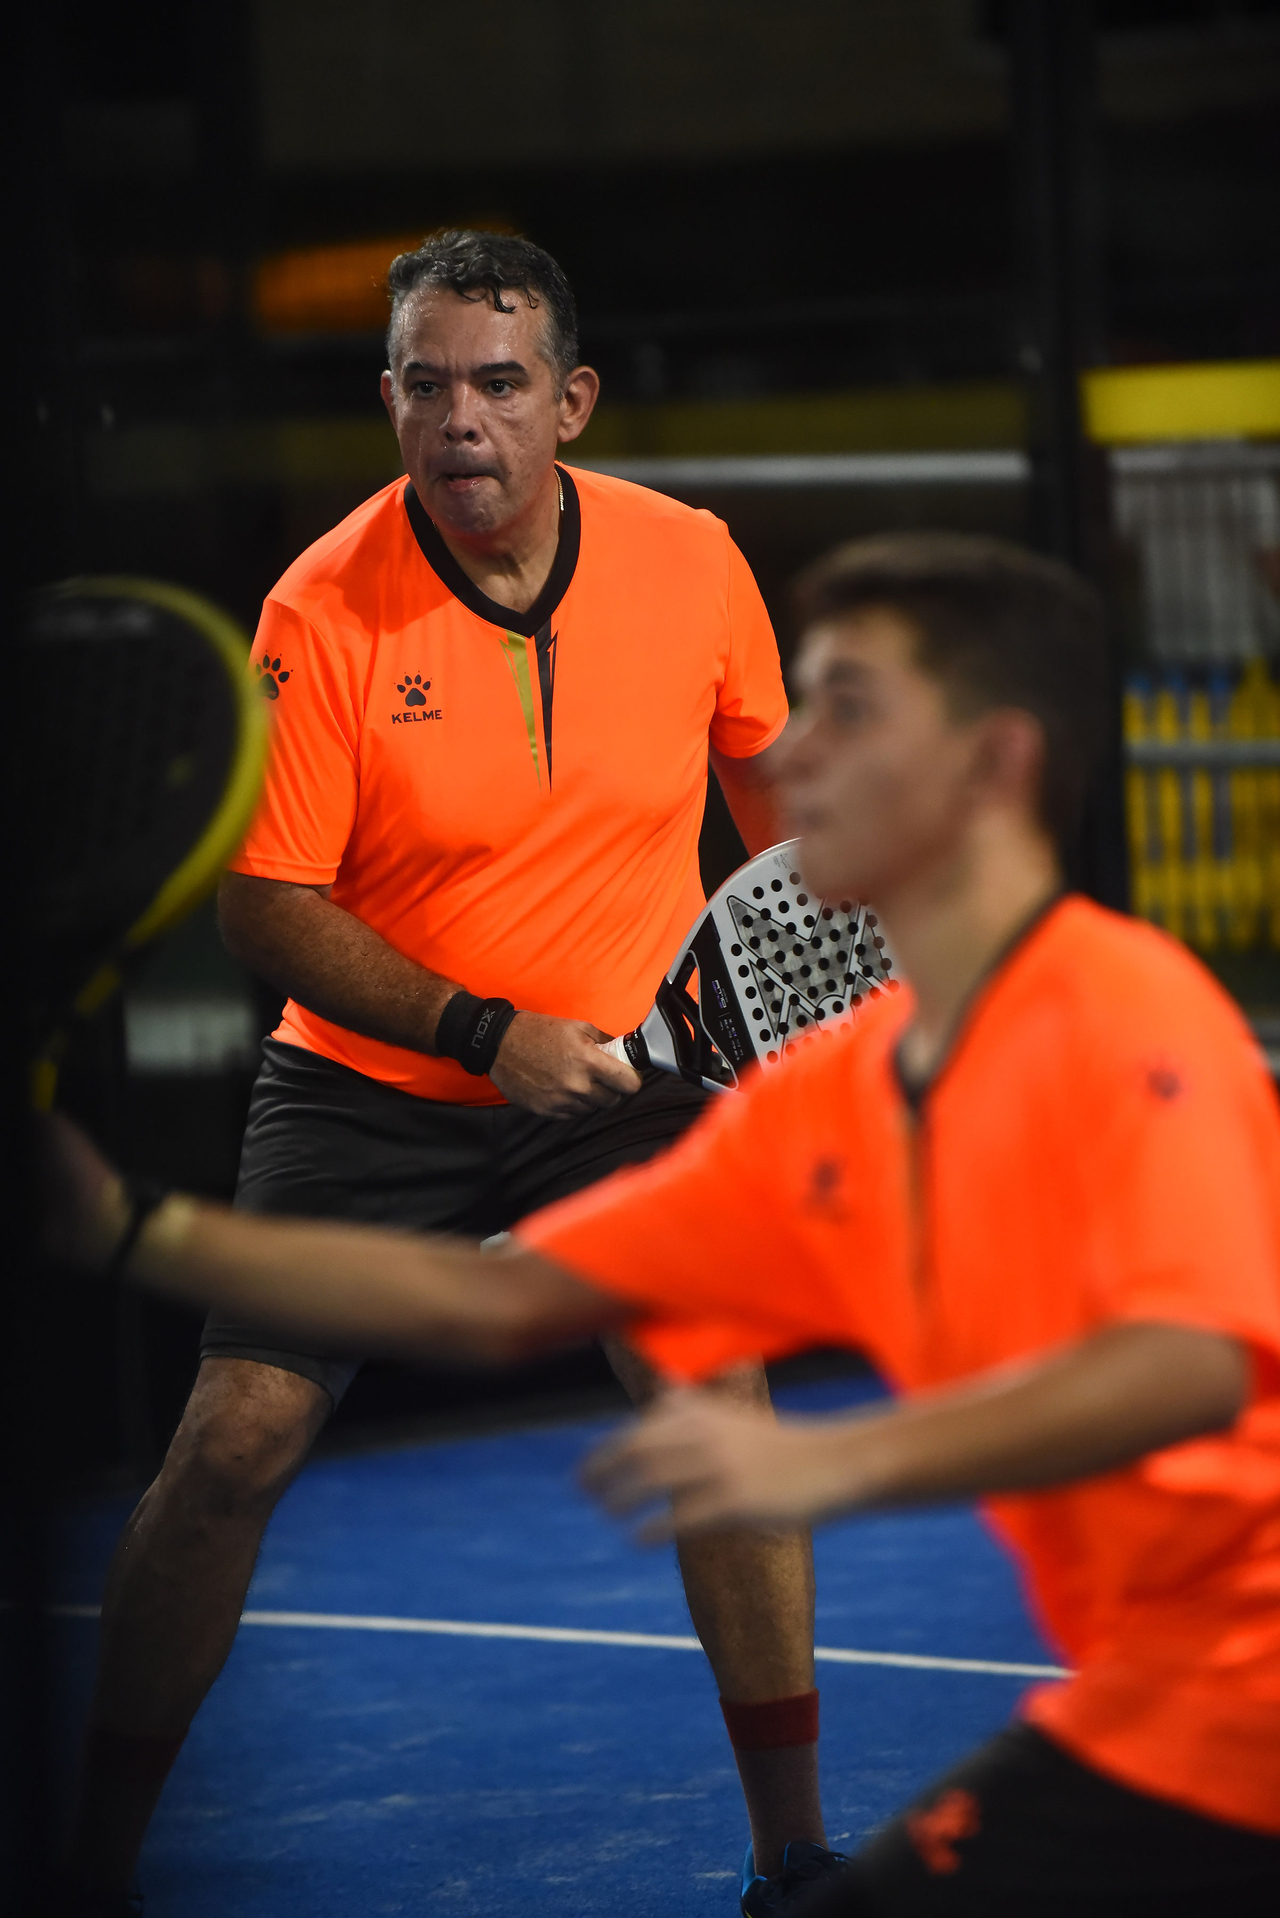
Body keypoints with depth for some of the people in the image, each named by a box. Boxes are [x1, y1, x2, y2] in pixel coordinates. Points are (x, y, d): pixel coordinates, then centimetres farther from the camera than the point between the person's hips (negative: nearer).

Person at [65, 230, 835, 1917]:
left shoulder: (691, 562, -9)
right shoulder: (324, 611, -17)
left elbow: (762, 759, 13)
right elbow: (266, 906, -15)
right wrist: (483, 1032, -23)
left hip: (620, 1072, 2)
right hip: (367, 1082, -2)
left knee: (714, 1386, -14)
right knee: (237, 1440, -8)